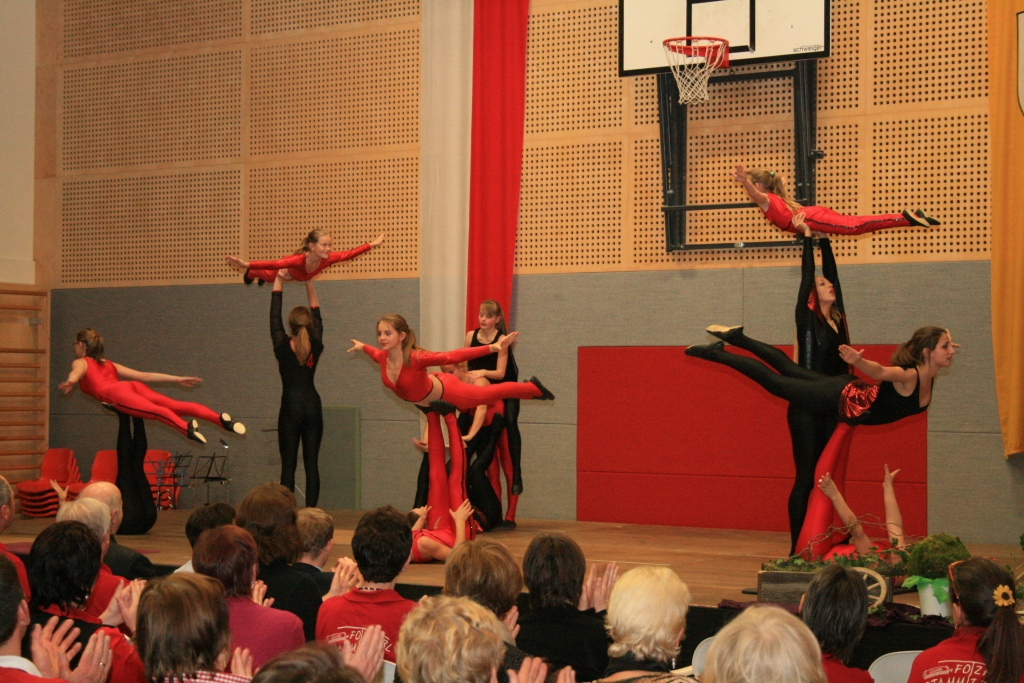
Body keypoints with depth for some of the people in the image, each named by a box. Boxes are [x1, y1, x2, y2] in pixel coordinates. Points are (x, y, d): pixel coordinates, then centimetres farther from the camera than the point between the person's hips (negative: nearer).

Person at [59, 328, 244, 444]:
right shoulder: (109, 365, 39)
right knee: (177, 405, -11)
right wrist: (177, 379, 32)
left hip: (116, 393, -6)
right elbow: (145, 375, 33)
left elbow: (76, 373, -4)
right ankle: (221, 418, -31)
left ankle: (187, 427, -58)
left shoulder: (80, 363, 23)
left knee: (155, 410, -31)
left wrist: (70, 382, -27)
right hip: (134, 386, 6)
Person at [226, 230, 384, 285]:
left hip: (303, 277, 4)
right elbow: (273, 264, -62)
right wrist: (246, 264, -72)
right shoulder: (299, 259, -54)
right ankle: (250, 274, 70)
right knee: (269, 276, 35)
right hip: (286, 272, -4)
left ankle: (260, 278, 77)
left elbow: (348, 254, -30)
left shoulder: (327, 258, -42)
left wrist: (372, 245, -30)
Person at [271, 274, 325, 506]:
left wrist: (278, 284, 12)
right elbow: (317, 316, 11)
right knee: (311, 463, 3)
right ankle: (311, 512, 0)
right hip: (313, 407, 3)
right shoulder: (316, 347, -1)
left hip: (290, 407, -3)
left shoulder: (283, 346, -8)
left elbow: (274, 317, 3)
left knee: (288, 465, -3)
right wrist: (309, 285, 17)